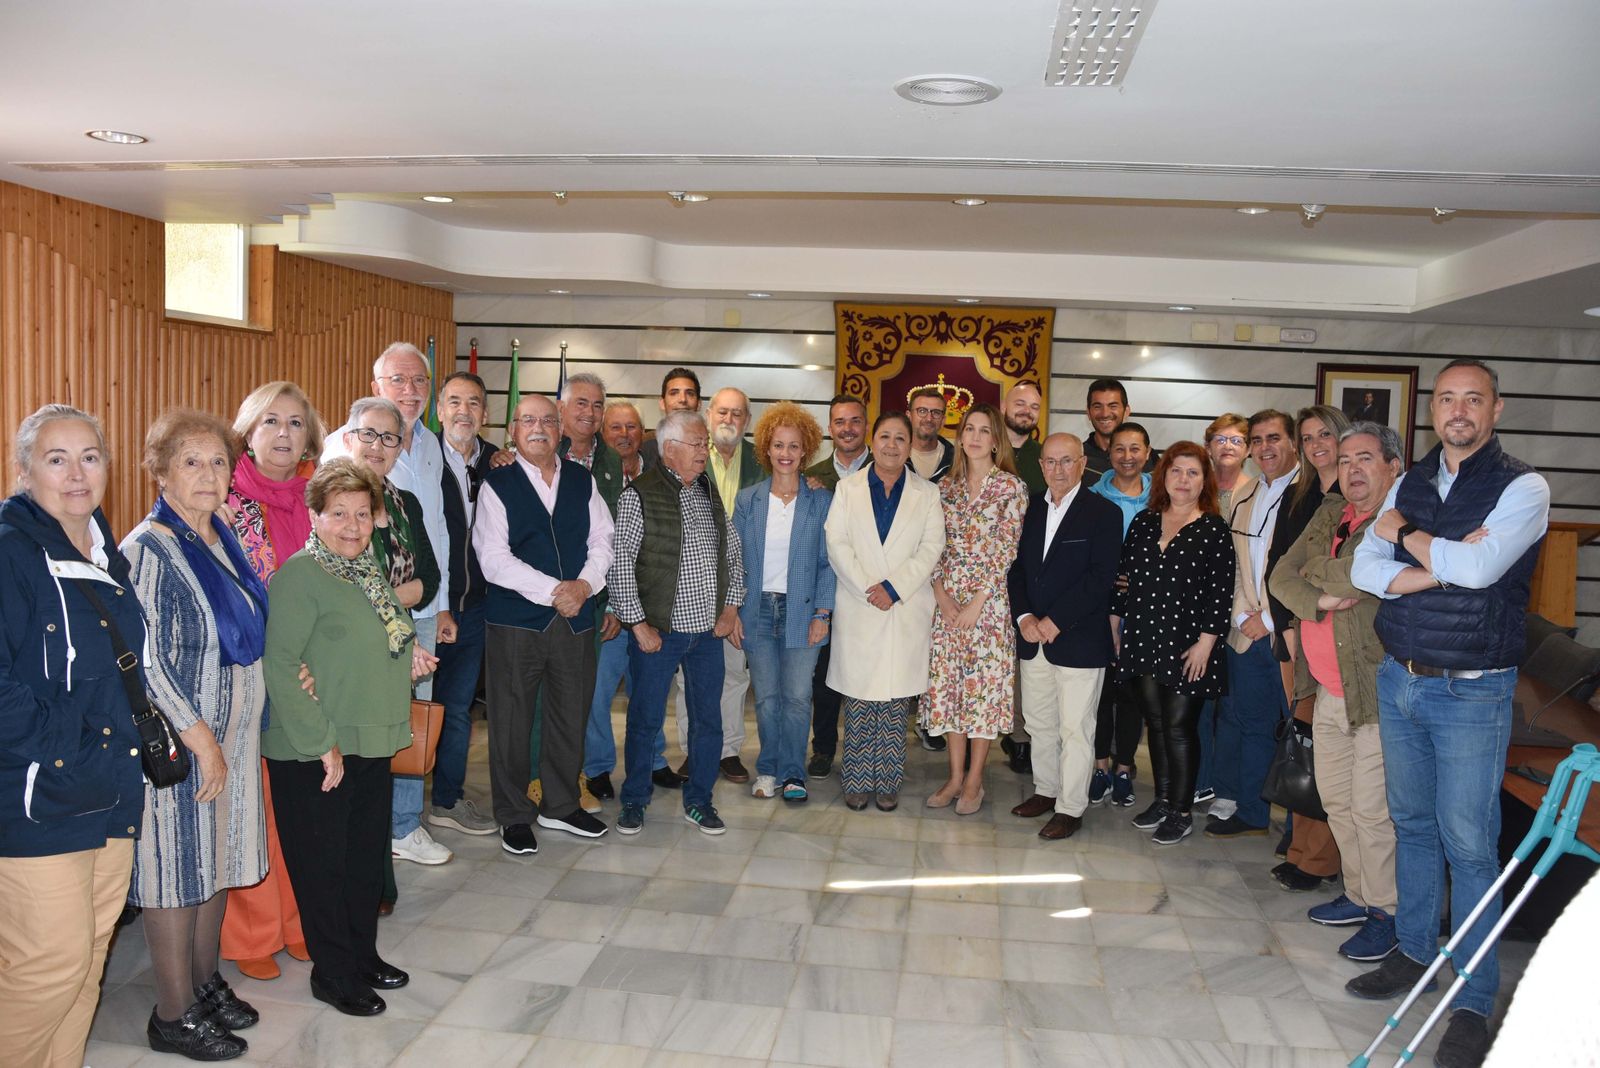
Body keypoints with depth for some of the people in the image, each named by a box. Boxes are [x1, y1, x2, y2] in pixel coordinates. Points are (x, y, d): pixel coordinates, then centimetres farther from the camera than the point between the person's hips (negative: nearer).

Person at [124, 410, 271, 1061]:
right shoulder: (150, 551, -16)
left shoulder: (223, 539, 8)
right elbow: (148, 664, -19)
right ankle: (175, 1015, 18)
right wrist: (202, 741, -18)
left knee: (217, 862, 17)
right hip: (179, 742, -8)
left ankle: (206, 982, 33)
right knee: (177, 871, 4)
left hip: (233, 734, 8)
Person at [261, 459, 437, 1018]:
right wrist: (321, 742, -21)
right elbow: (281, 664, -21)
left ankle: (363, 954, 34)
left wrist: (409, 654, 4)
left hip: (371, 742, 8)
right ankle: (332, 973, 21)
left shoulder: (368, 570, 11)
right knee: (324, 862, 7)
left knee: (367, 856, 17)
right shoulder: (300, 574, -15)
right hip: (314, 754, -8)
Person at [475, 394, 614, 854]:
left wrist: (585, 584, -10)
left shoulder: (582, 481, 10)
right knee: (512, 720, 4)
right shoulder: (497, 485, -2)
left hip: (576, 617, 4)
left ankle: (561, 806, 29)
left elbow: (603, 539, 8)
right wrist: (554, 591, -15)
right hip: (516, 621, -4)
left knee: (571, 715, 12)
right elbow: (494, 559, -11)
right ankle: (514, 816, 19)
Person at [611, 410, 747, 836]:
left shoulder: (711, 494, 11)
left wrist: (730, 607, 7)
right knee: (645, 719, 5)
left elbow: (733, 553, 18)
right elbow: (620, 563, -11)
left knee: (708, 719, 10)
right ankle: (634, 800, 22)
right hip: (658, 630, -5)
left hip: (708, 630, 5)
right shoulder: (638, 495, -8)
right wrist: (639, 624, -12)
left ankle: (698, 800, 25)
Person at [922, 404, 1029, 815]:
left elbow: (1006, 550, -9)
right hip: (948, 599, 4)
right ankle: (955, 776, 17)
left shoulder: (1012, 487, -4)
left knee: (984, 684, 0)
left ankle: (974, 780, 11)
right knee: (947, 684, 6)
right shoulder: (947, 486, 10)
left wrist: (976, 603, -13)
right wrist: (941, 593, -6)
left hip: (990, 598, -4)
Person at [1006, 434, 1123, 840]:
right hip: (1032, 636, 5)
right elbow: (1015, 566, 9)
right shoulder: (1029, 508, 10)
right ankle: (1046, 789, 31)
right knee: (1039, 722, 16)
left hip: (1079, 639, -5)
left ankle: (1070, 807, 12)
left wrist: (1056, 621, -16)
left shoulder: (1104, 513, -6)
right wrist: (1024, 616, -7)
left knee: (1074, 728, 1)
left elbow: (1101, 577, -13)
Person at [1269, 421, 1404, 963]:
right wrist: (1321, 599, -11)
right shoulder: (1330, 514, 12)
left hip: (1377, 691, -8)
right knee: (1336, 800, 17)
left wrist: (1314, 573, -11)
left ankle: (1387, 912, 16)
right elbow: (1282, 577, 6)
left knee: (1371, 807, -1)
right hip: (1329, 691, 8)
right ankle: (1359, 895, 32)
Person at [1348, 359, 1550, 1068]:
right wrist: (1442, 567, -16)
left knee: (1468, 844, -2)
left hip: (1472, 691, -5)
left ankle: (1475, 1001, 9)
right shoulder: (1409, 483, 9)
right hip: (1398, 681, 5)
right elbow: (1364, 569, -1)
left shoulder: (1522, 487, -7)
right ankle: (1414, 951, 31)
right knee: (1412, 823, 16)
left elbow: (1477, 566, -23)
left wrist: (1405, 536, -7)